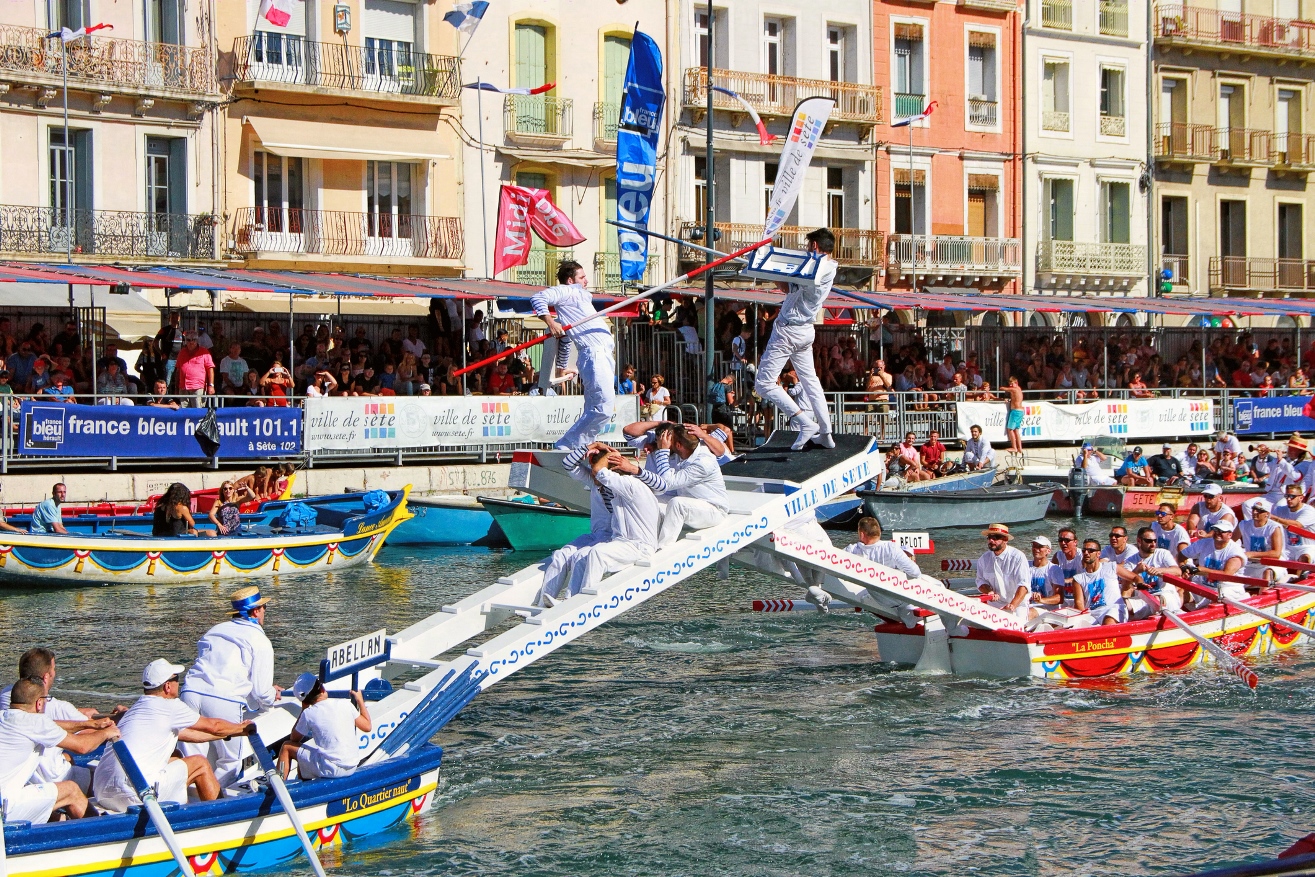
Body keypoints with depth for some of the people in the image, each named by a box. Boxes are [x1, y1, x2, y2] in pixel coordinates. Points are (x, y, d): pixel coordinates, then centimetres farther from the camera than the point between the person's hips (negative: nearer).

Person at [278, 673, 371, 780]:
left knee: (286, 747, 14)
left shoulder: (309, 713, -7)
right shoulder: (346, 704, 1)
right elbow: (367, 727, 12)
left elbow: (294, 738, 9)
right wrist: (360, 701, 24)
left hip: (330, 769, -5)